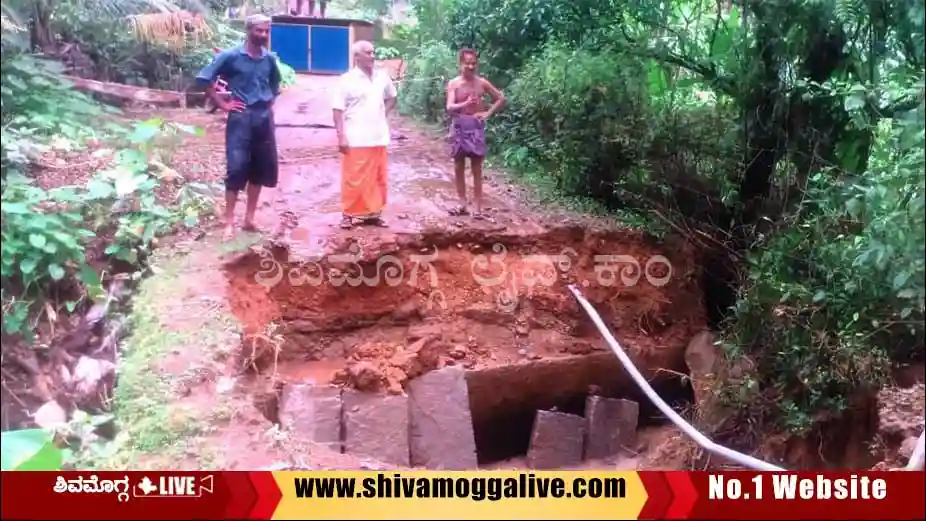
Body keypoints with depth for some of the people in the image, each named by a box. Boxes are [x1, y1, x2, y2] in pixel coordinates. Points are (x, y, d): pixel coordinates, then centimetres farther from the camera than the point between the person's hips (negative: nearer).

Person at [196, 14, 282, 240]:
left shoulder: (270, 59, 7)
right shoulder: (230, 56, -7)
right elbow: (204, 78, -6)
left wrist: (270, 101, 12)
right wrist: (223, 104, -7)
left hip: (264, 117, 5)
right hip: (241, 118, -5)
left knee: (261, 169, 8)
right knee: (237, 169, -6)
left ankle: (249, 219, 19)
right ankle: (229, 222, 1)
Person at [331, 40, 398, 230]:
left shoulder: (382, 77, 8)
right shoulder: (347, 79, -7)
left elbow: (391, 98, 25)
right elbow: (338, 110, -8)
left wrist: (383, 114, 9)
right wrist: (341, 136, -14)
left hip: (378, 138, 5)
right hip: (356, 140, -5)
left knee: (377, 178, 10)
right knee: (353, 179, 0)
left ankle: (373, 212, 21)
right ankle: (348, 214, 10)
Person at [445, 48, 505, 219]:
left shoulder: (482, 83, -1)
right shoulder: (453, 83, -3)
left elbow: (501, 99, 9)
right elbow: (450, 107, -14)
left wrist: (488, 113, -1)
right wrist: (466, 104, -31)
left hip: (476, 127, -1)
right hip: (459, 127, 1)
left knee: (476, 169, 0)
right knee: (459, 167, 6)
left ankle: (478, 207, 2)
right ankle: (463, 204, 15)